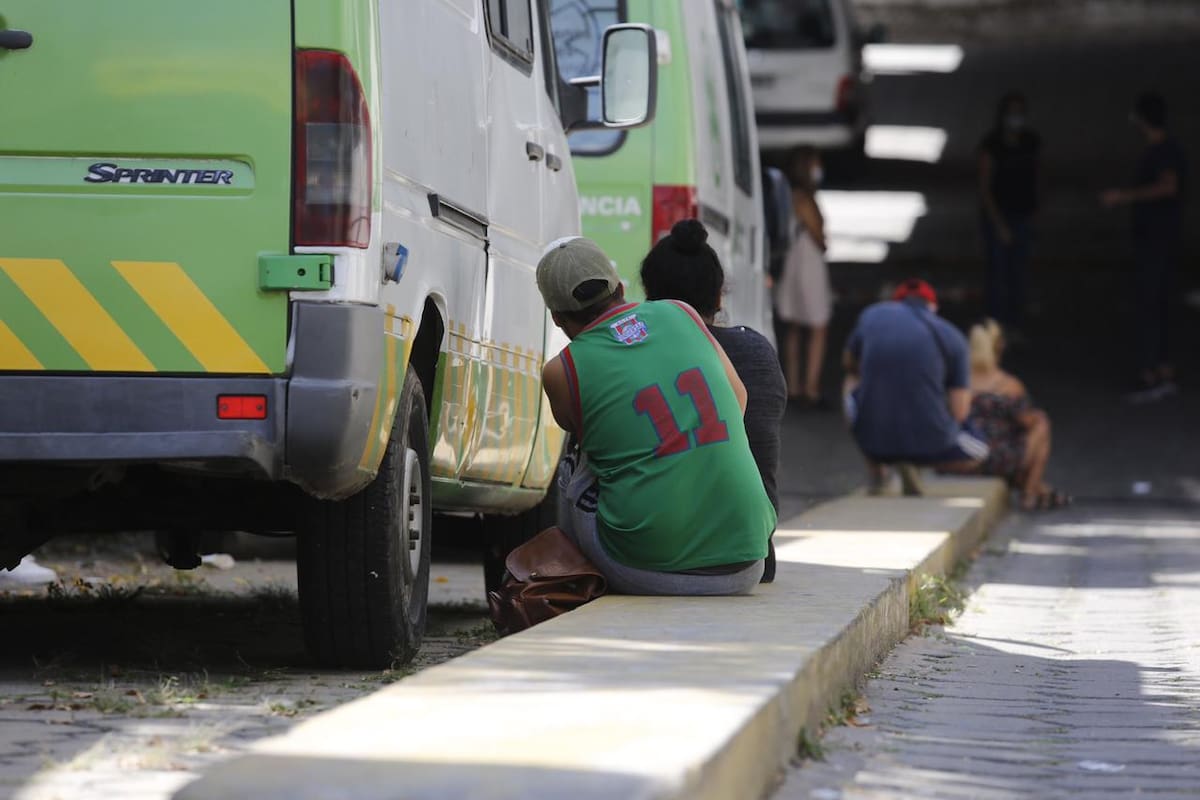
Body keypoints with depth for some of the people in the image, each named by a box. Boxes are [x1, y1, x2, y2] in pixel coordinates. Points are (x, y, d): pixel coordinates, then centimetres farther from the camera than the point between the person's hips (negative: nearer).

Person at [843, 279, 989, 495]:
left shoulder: (872, 315, 7)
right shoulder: (952, 336, 1)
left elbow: (851, 366, 27)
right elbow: (958, 412, -1)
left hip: (872, 437, 2)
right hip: (929, 442, -2)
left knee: (852, 382, 33)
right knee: (977, 453, 30)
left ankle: (875, 472, 18)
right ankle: (908, 466, 1)